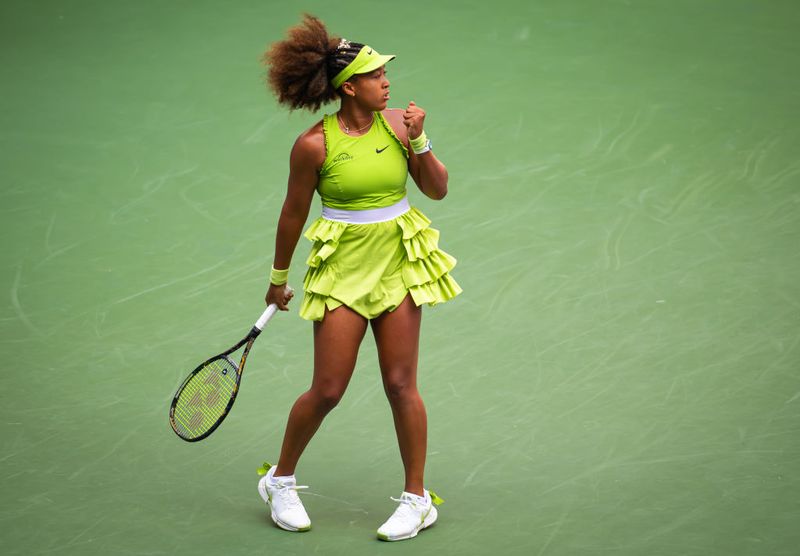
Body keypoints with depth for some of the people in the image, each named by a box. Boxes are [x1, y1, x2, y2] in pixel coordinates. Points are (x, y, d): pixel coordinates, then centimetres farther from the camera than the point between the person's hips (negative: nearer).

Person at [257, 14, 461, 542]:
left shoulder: (396, 123, -3)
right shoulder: (314, 144, -12)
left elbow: (439, 189, 3)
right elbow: (294, 214, 0)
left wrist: (419, 142, -13)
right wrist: (279, 278, 9)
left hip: (400, 263, 2)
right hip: (341, 269, -2)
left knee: (401, 384, 3)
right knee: (328, 390, -2)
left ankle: (417, 498, 14)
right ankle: (281, 480, 22)